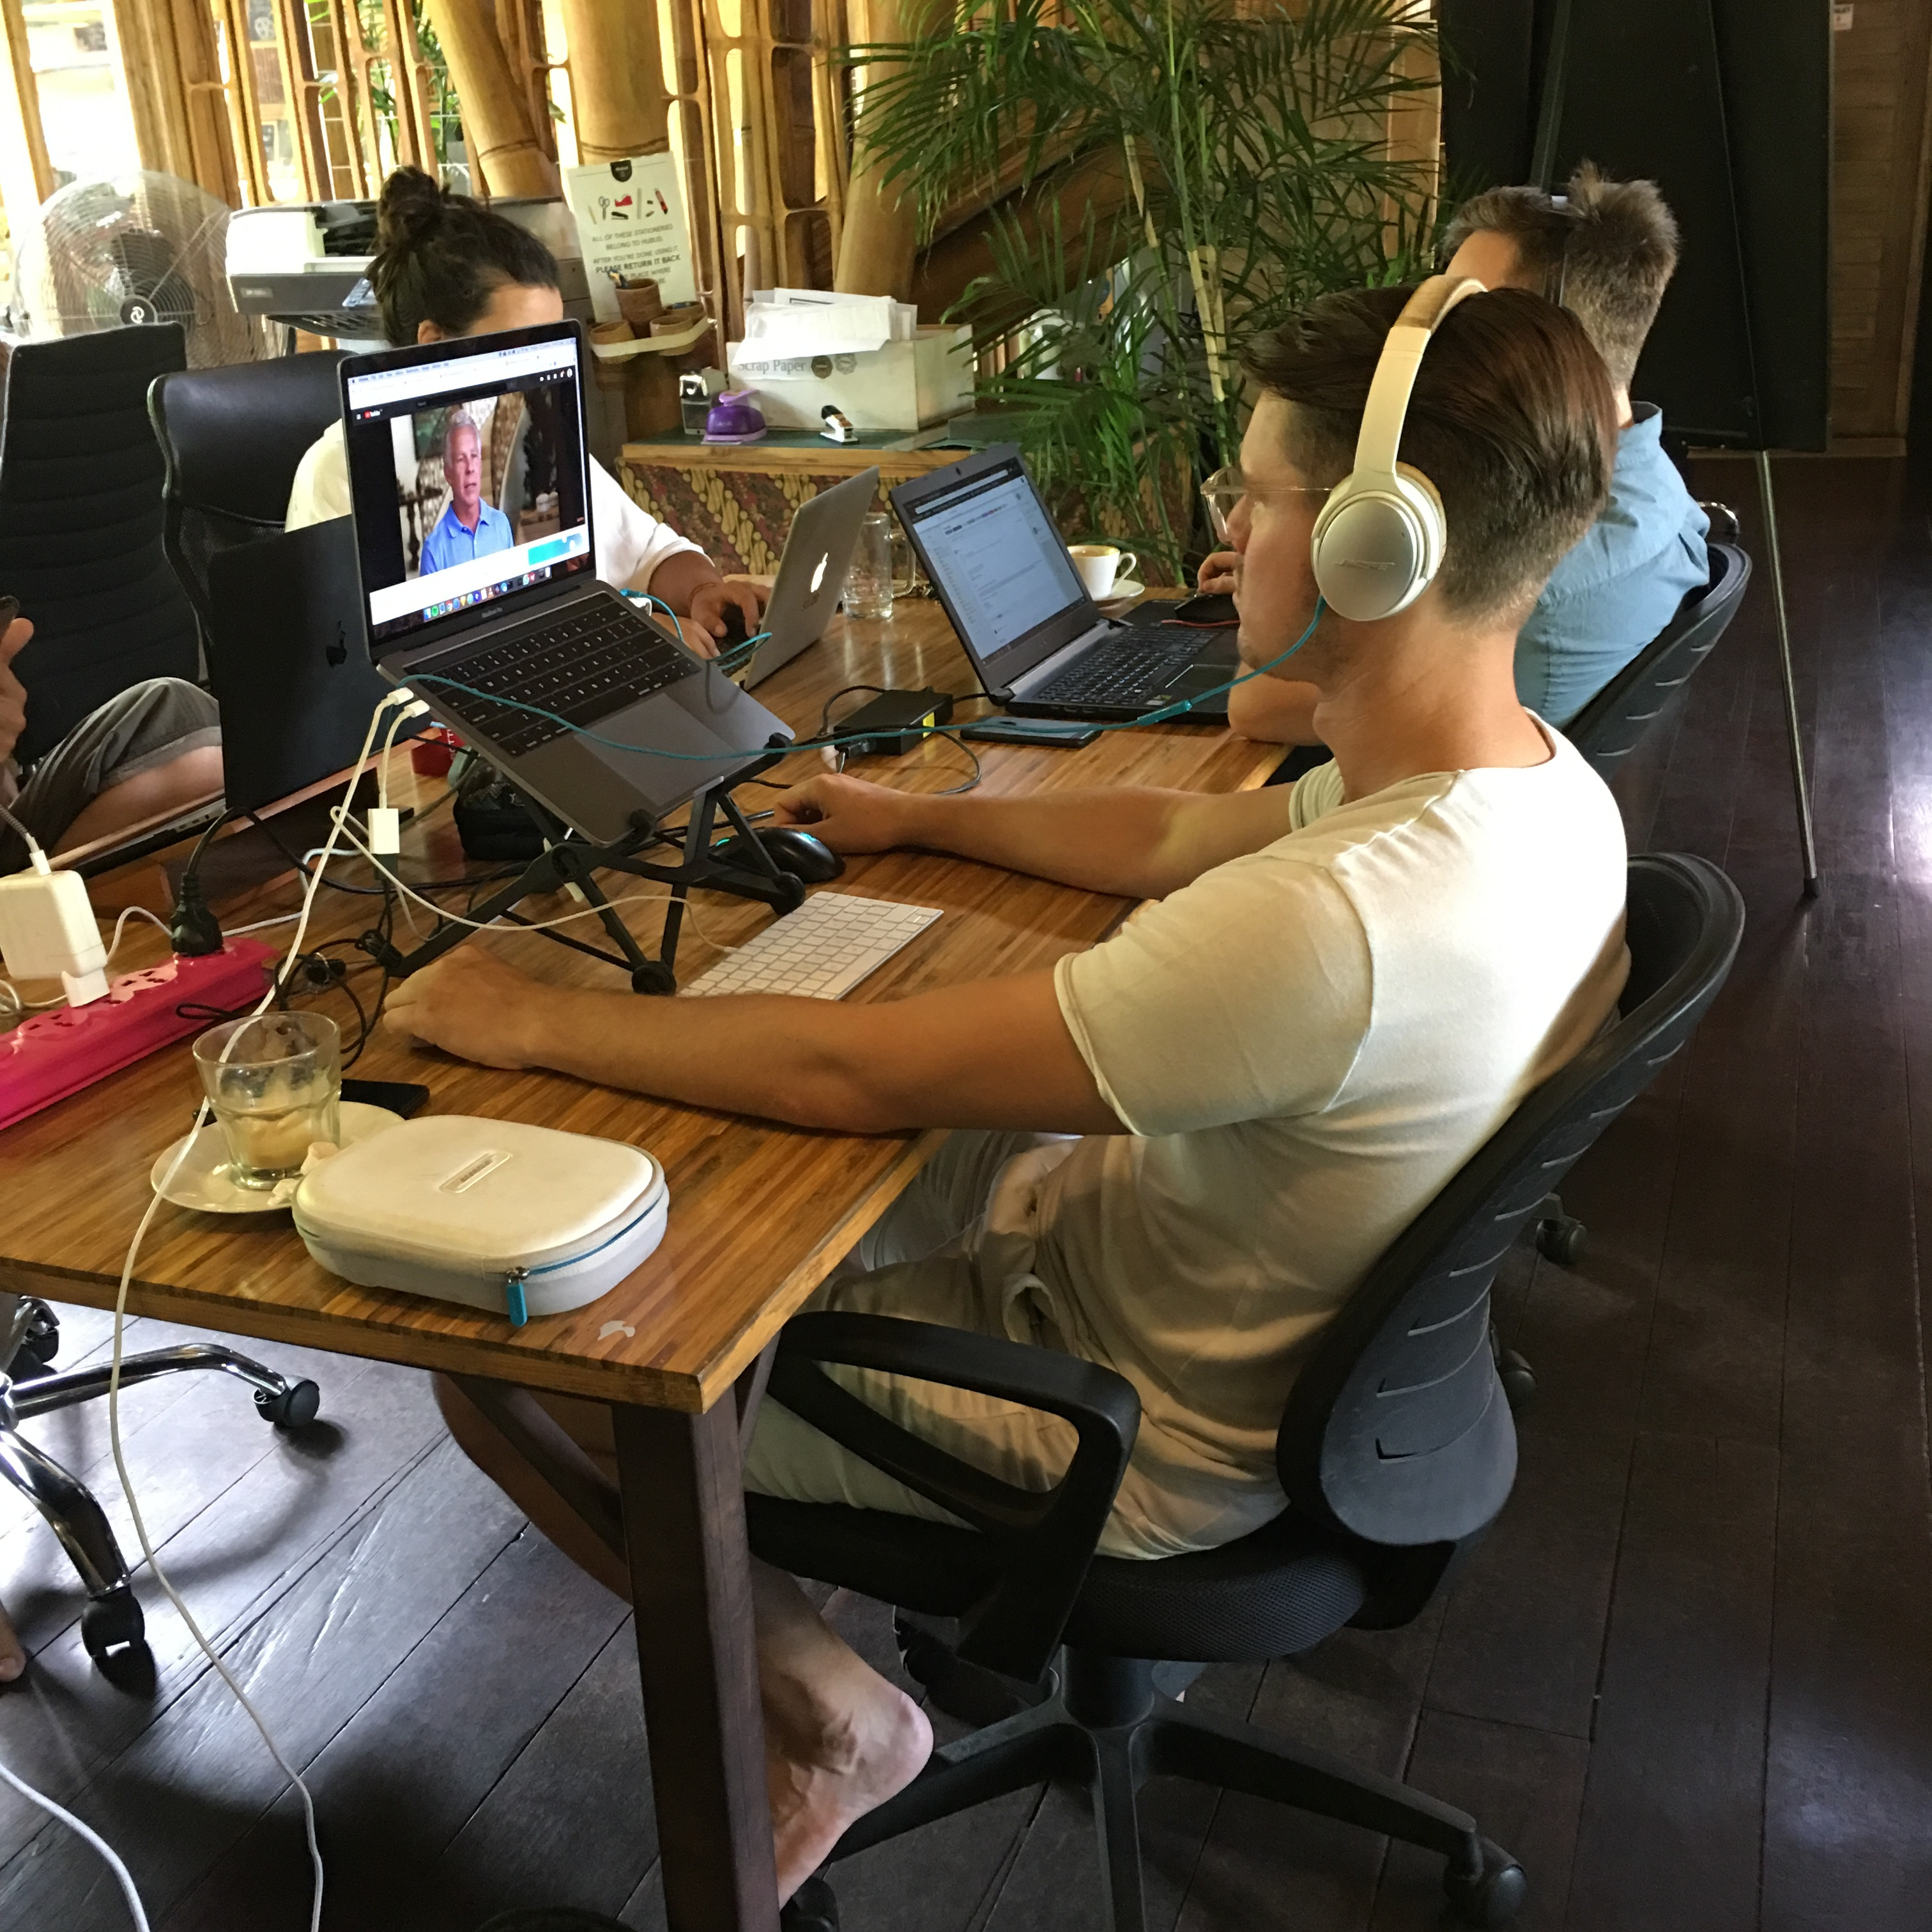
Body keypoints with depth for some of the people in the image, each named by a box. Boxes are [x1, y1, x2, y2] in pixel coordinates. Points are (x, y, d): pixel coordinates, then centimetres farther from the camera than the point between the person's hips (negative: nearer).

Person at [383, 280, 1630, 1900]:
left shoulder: (1322, 925, -38)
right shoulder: (1540, 785, -7)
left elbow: (853, 1071, -29)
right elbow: (1174, 838, 8)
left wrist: (534, 1023, -16)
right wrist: (916, 817, 16)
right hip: (1285, 1322, 9)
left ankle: (822, 1711, 14)